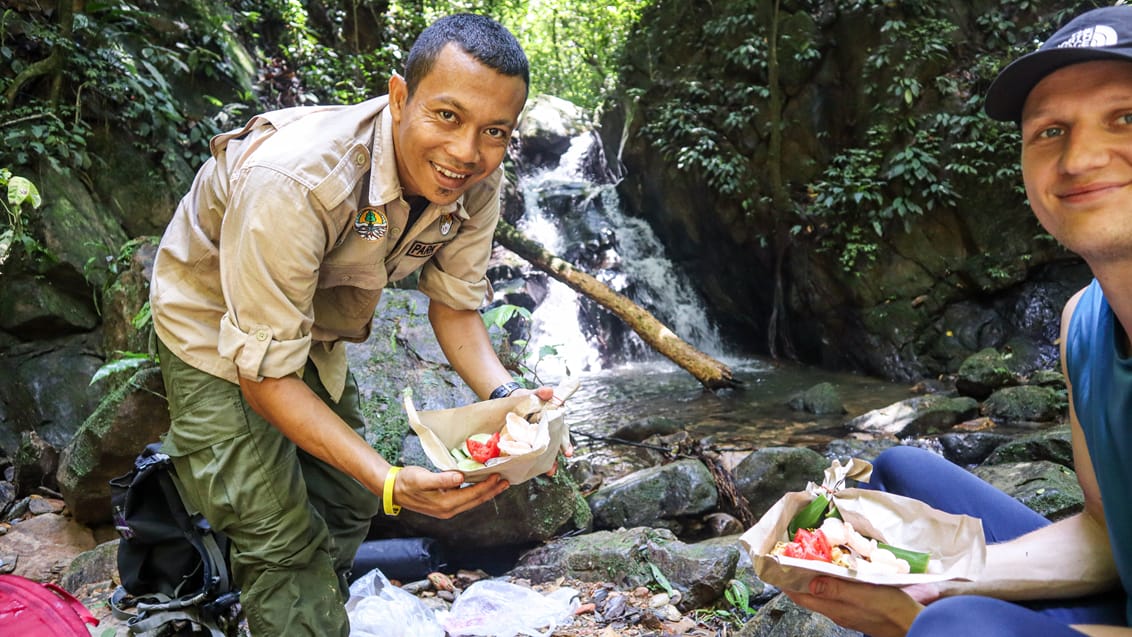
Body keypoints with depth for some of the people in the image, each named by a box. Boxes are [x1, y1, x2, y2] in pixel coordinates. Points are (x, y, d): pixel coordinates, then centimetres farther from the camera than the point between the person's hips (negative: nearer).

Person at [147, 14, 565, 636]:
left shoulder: (474, 184, -21)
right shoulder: (294, 183, -41)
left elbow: (453, 303, -7)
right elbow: (264, 373, -34)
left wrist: (503, 394, -27)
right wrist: (390, 480, -43)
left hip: (313, 324, 6)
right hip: (218, 332, -6)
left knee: (347, 502, 17)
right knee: (283, 539, -9)